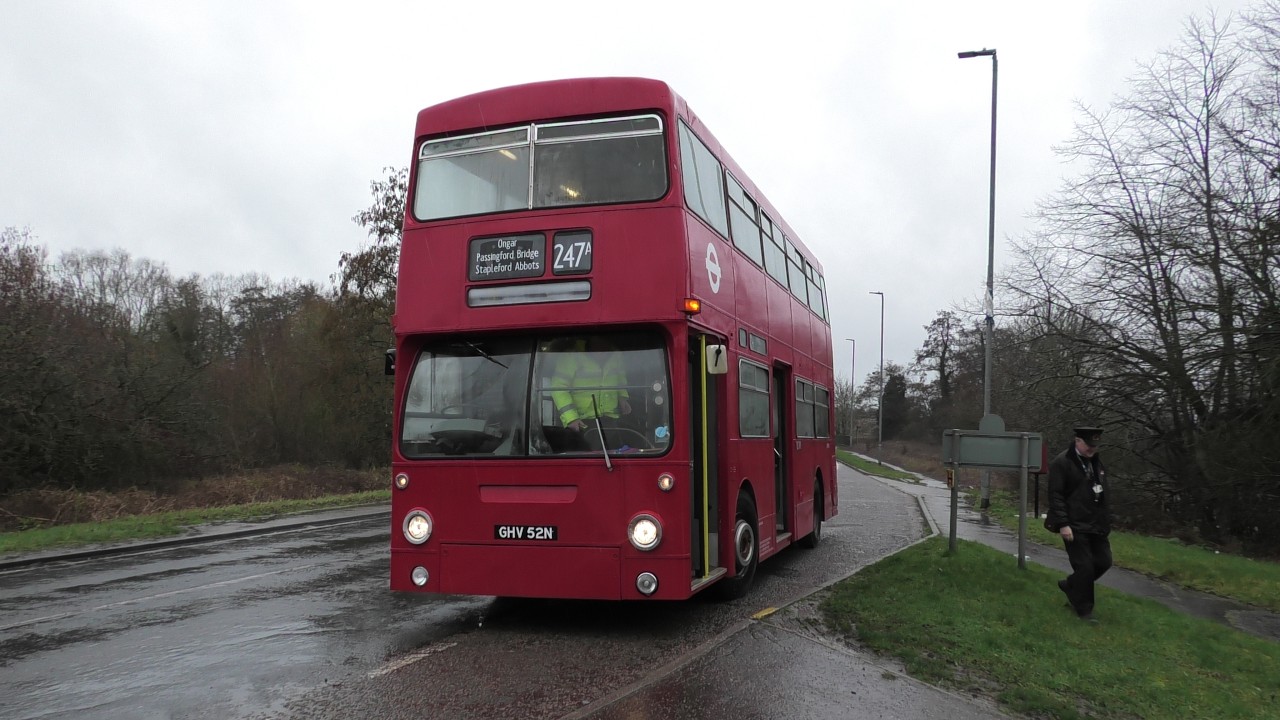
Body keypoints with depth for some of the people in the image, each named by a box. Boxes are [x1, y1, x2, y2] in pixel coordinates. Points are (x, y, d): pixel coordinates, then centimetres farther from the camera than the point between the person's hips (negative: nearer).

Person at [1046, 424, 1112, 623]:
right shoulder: (1062, 463, -11)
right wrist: (1062, 524, -20)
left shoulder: (1097, 462, 13)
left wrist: (1106, 522, 13)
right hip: (1075, 526, -7)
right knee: (1084, 567, -4)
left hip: (1096, 525, 8)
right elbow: (1056, 495, -15)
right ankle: (1084, 610, 13)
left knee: (1103, 561, 8)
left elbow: (1103, 494, 17)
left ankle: (1069, 585, 30)